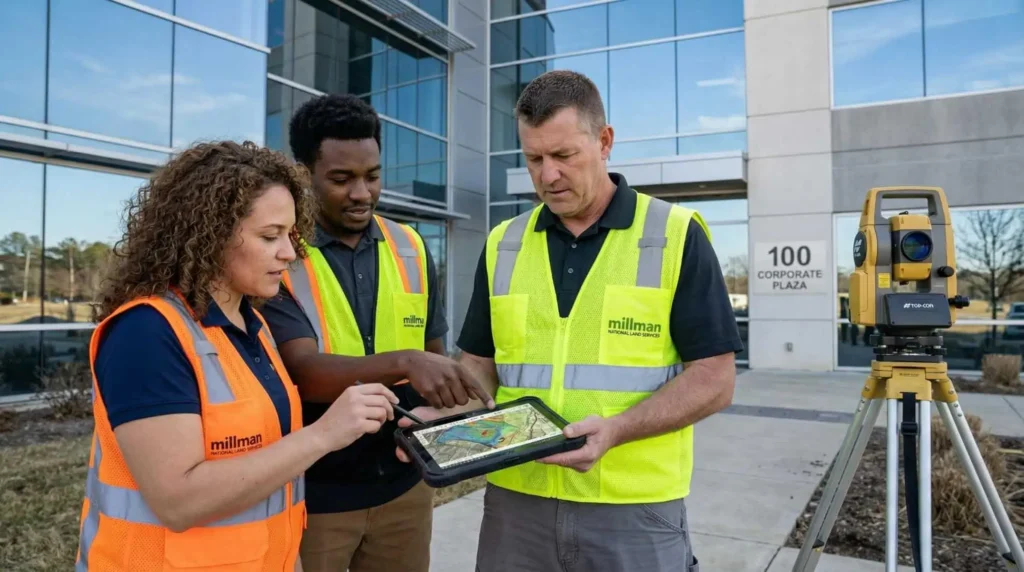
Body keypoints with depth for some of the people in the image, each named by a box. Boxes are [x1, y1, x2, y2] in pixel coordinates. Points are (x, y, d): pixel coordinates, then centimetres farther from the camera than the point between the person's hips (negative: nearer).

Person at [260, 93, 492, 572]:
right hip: (312, 491, -4)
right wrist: (403, 363, -36)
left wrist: (450, 392, -11)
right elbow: (302, 371, -22)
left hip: (403, 483, 4)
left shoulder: (411, 249, 3)